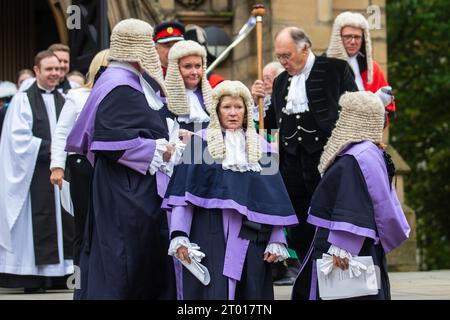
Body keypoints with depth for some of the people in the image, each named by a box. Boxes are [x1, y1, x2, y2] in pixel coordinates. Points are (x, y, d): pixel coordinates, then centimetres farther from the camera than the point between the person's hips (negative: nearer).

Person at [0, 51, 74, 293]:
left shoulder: (63, 101, 14)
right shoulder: (23, 100, -4)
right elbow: (20, 138, -10)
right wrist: (50, 149, -15)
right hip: (35, 173, -6)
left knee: (63, 223, 4)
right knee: (37, 225, -6)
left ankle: (59, 272, 10)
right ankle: (33, 274, -2)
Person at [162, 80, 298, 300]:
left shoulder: (260, 147, 12)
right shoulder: (200, 142, 4)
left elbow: (273, 198, 10)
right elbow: (183, 192, -2)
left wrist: (276, 241, 2)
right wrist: (179, 236, -12)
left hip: (250, 238, 3)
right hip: (210, 236, -3)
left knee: (251, 294, 3)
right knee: (213, 293, -11)